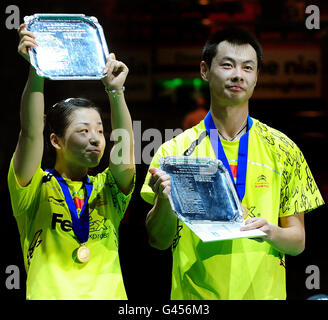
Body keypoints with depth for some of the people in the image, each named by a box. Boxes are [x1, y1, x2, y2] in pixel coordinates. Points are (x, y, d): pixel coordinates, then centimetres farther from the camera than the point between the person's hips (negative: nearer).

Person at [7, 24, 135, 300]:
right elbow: (31, 134, -7)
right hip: (50, 293, -3)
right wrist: (36, 72, -14)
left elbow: (124, 148, -1)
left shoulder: (108, 191, 16)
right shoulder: (36, 190, 7)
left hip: (109, 293, 3)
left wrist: (115, 91, -7)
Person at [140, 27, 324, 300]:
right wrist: (164, 199, -20)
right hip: (193, 293, -1)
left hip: (264, 292, 1)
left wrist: (272, 232, -14)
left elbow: (298, 241, 7)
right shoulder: (176, 150, 1)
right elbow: (159, 241, -1)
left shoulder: (282, 150, 5)